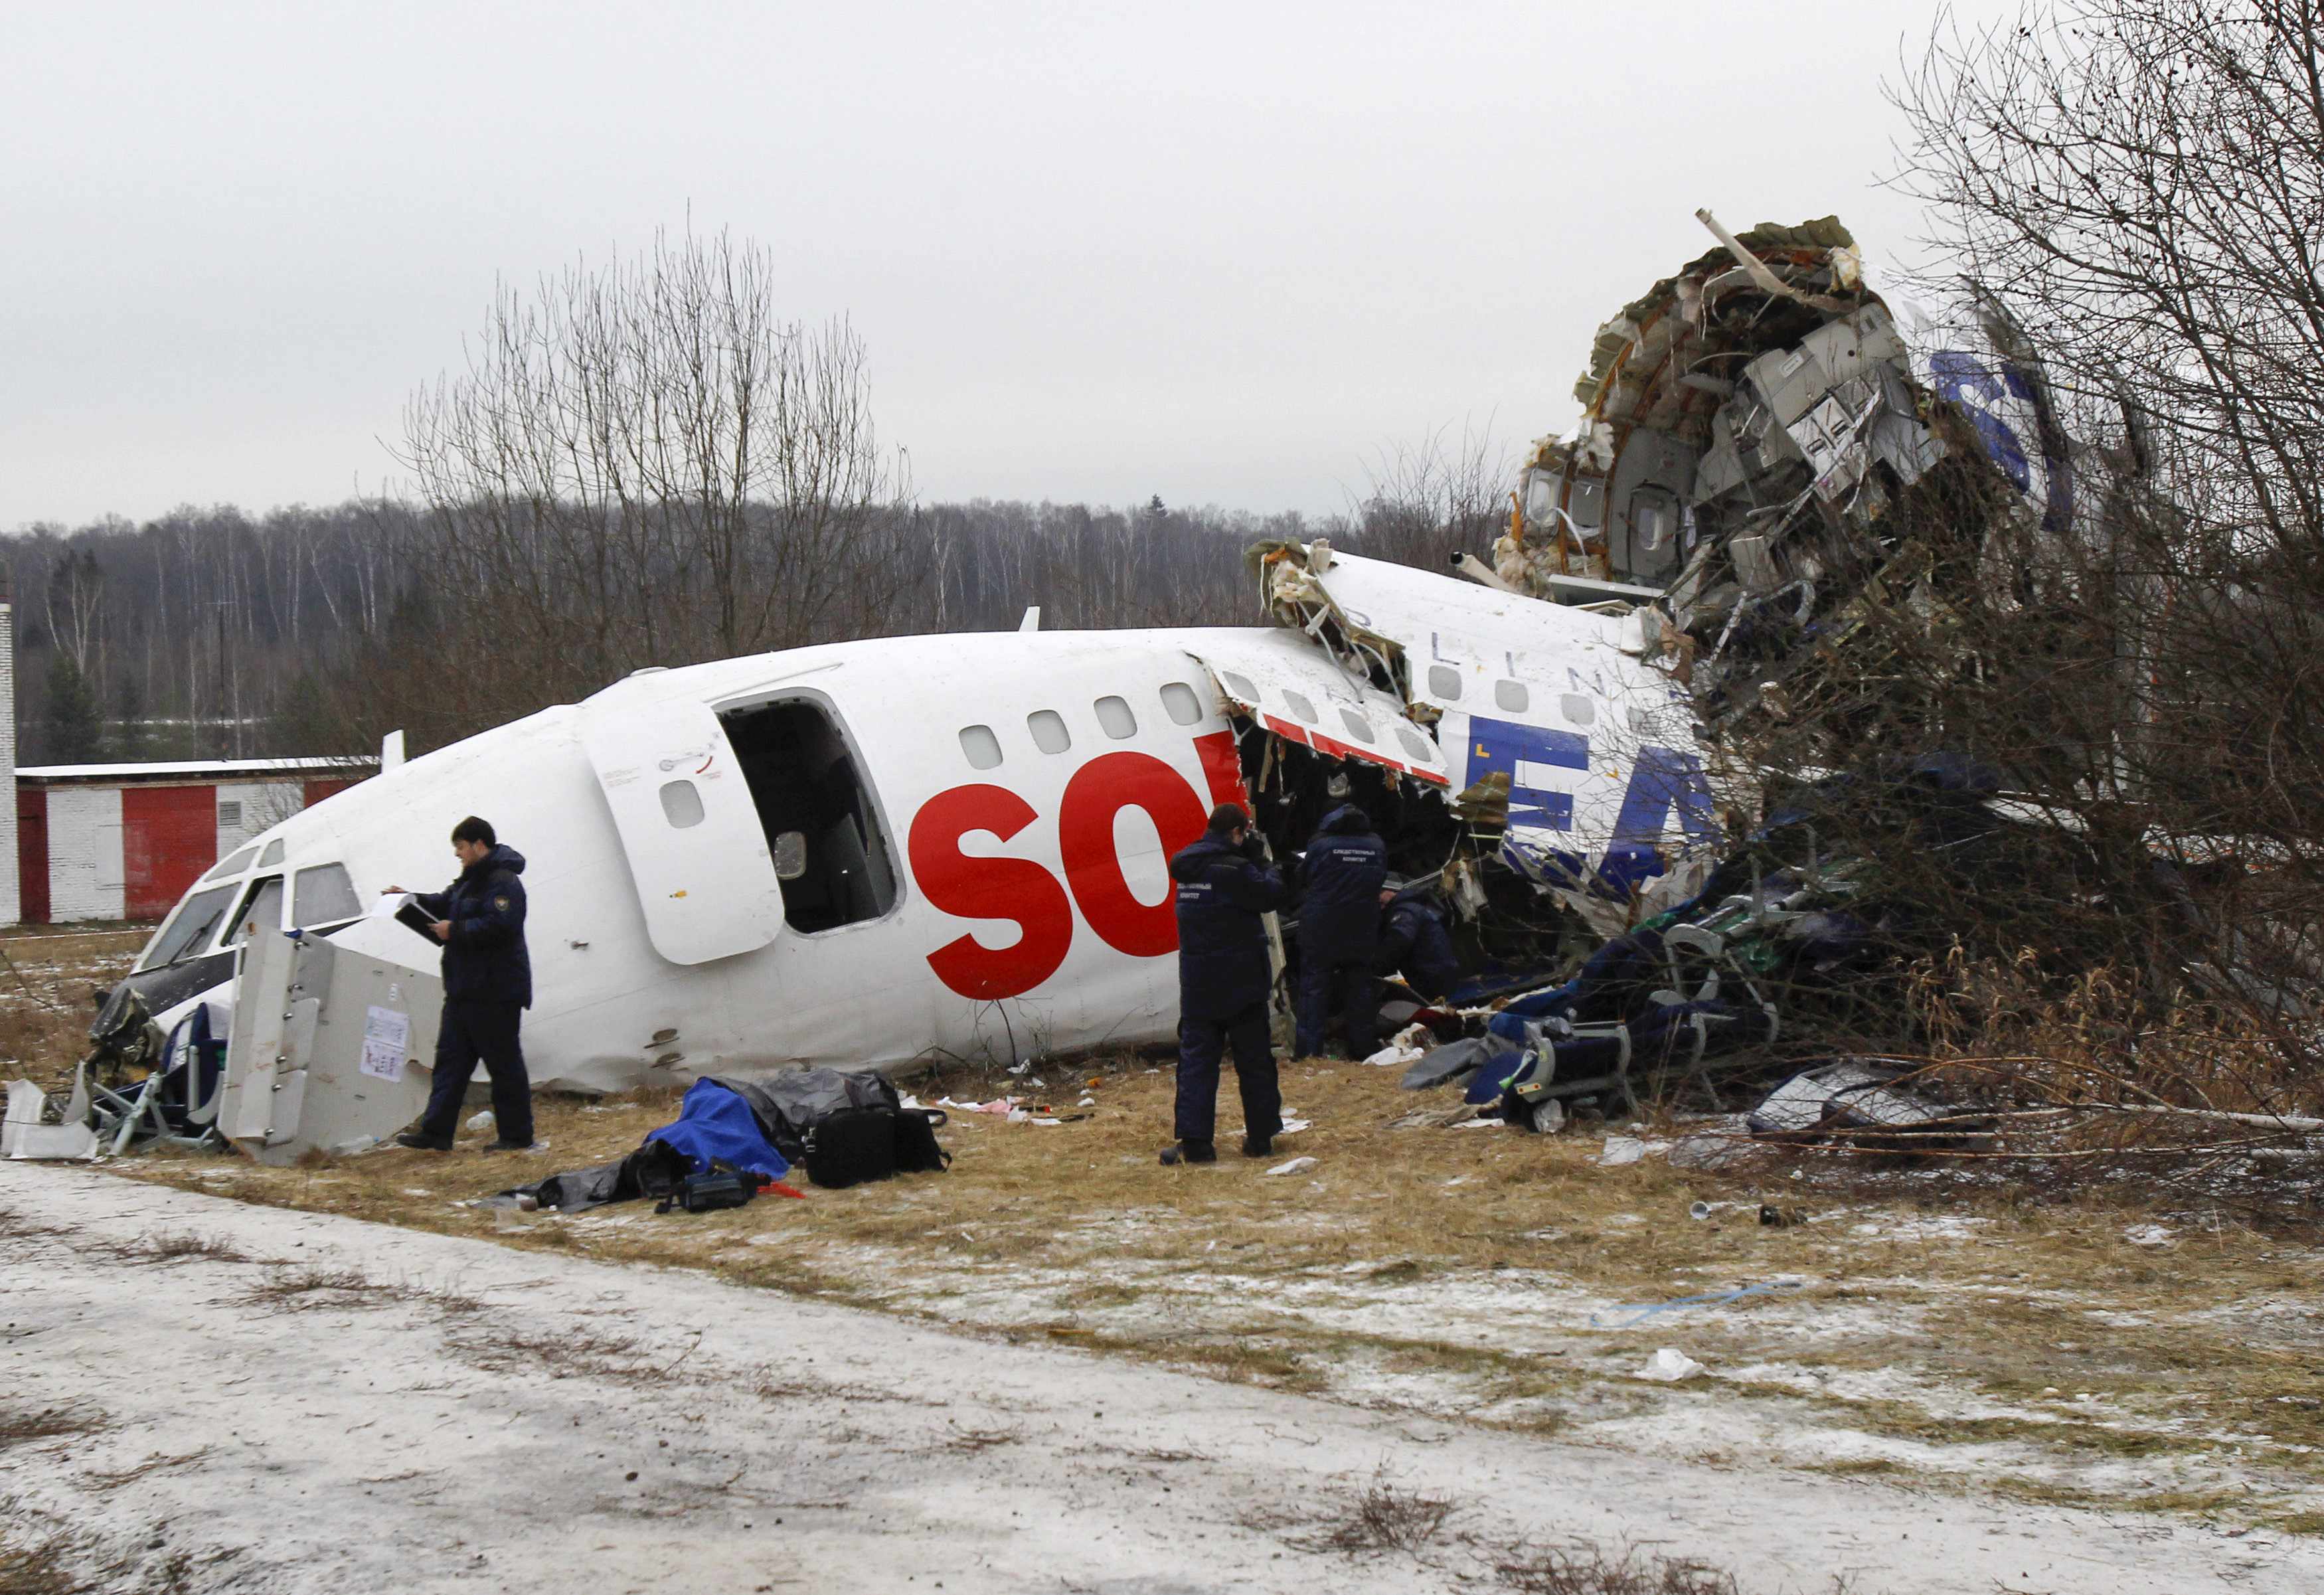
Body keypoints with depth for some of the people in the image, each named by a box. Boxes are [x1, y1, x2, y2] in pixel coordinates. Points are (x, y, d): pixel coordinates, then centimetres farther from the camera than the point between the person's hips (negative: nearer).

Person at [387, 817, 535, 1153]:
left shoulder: (503, 883, -16)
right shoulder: (471, 881, 18)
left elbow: (499, 926, -28)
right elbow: (444, 904, 30)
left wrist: (454, 931, -21)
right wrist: (411, 899, 16)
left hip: (495, 993, -11)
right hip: (464, 991, 11)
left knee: (504, 1062, -2)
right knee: (451, 1058, 8)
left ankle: (517, 1135, 6)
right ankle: (435, 1132, 10)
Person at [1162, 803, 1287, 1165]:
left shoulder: (1186, 866, 6)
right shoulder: (1234, 870, -16)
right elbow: (1271, 895, -11)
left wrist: (1251, 859, 10)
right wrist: (1265, 863, 3)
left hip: (1197, 982, 4)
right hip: (1242, 982, -4)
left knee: (1196, 1057, 3)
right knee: (1254, 1058, 8)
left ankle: (1193, 1141, -6)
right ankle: (1260, 1137, 13)